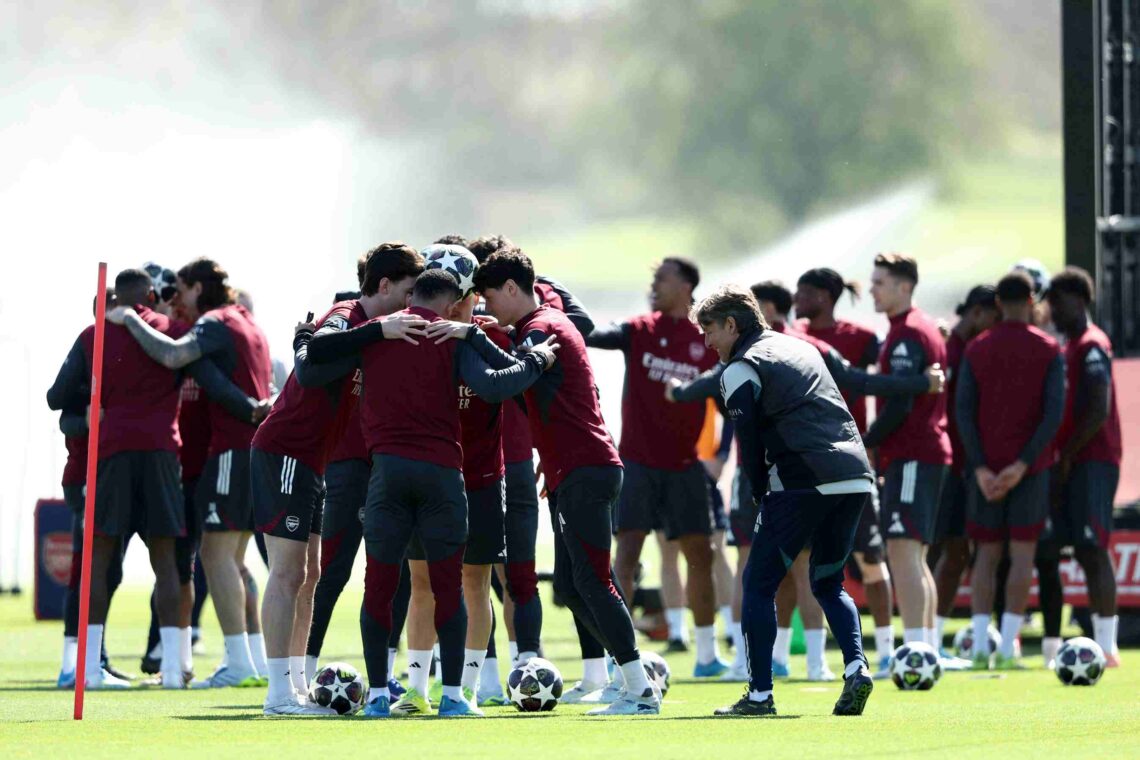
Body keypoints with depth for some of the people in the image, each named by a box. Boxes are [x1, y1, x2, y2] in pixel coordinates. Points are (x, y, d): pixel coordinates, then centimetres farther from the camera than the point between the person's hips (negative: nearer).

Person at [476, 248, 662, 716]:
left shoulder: (542, 329, -9)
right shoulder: (548, 323, 21)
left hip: (585, 472, -10)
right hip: (571, 472, 10)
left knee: (592, 581, -12)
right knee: (568, 585, 8)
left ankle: (640, 690, -12)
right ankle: (637, 680, 8)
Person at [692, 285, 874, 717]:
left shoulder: (741, 368, 2)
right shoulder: (801, 348, 25)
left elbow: (749, 443, -3)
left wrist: (763, 492, 9)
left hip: (803, 483, -7)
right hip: (856, 478, 7)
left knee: (758, 583, 5)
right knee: (828, 583, 19)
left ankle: (760, 694, 0)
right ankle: (857, 668, -4)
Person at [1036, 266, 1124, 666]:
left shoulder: (1092, 346, -9)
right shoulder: (1067, 348, 20)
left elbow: (1099, 412, -18)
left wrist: (1066, 455, -15)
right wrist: (1059, 457, 11)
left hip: (1092, 462, -10)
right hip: (1065, 464, 10)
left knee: (1091, 549, -12)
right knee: (1044, 550, 7)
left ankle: (1106, 645, -13)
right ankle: (1051, 645, 11)